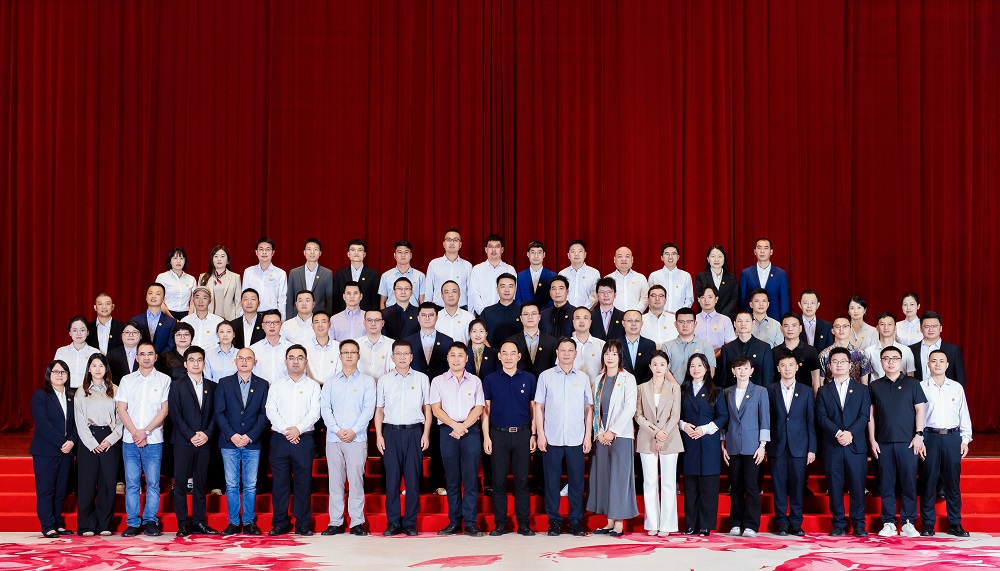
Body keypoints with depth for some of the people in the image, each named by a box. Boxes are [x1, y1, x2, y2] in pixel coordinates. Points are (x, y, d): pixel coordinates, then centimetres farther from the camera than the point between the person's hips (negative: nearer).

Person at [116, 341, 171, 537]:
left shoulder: (164, 380, 5)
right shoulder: (127, 380, 11)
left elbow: (164, 410, -1)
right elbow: (122, 410, 5)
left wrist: (146, 431, -10)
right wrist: (135, 433, -7)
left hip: (153, 440, -2)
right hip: (130, 440, 2)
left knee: (153, 483, -2)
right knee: (131, 483, 1)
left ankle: (150, 522, 4)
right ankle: (133, 523, 6)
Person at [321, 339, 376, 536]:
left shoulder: (367, 381, 7)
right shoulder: (330, 383, 13)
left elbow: (369, 409, -1)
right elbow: (325, 408, 5)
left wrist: (353, 431, -12)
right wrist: (338, 430, -9)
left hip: (357, 438, -2)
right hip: (333, 438, 2)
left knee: (356, 479, -5)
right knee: (335, 480, 2)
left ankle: (357, 522, -1)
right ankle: (335, 522, 6)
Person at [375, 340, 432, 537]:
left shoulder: (421, 379, 7)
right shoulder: (384, 380, 9)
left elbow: (427, 408, 9)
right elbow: (379, 410, 10)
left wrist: (426, 434, 1)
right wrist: (379, 436, 2)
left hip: (414, 431, 0)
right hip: (391, 432, 1)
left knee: (413, 479, 0)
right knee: (391, 478, 0)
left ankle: (410, 523, 7)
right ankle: (393, 522, 7)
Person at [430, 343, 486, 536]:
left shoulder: (475, 381, 11)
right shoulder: (438, 381, 10)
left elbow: (479, 408, 3)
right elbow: (435, 409, 1)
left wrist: (463, 427, -11)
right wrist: (455, 425, -11)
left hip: (470, 431, 0)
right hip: (448, 431, 0)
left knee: (471, 478, -4)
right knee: (452, 479, 3)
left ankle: (470, 523, -2)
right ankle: (454, 522, 8)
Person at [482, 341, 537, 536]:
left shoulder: (529, 379, 6)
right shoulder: (490, 379, 4)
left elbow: (533, 408, 9)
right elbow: (485, 409, 5)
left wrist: (534, 435, 3)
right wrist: (486, 437, -2)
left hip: (522, 434, 0)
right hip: (498, 434, 0)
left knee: (522, 481, 3)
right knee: (499, 481, 2)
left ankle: (524, 524, 8)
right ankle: (500, 524, 9)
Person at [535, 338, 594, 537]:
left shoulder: (583, 378, 9)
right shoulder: (545, 376, 5)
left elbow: (588, 409, 11)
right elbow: (539, 407, 5)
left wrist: (588, 436, 4)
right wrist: (540, 434, -3)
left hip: (576, 439, 1)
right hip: (552, 438, -1)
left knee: (577, 481, 2)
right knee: (552, 481, 2)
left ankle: (576, 522, 11)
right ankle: (554, 521, 11)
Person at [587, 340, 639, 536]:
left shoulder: (627, 379, -3)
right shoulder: (598, 380, 14)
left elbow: (630, 408, -11)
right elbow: (595, 408, 11)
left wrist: (612, 431, -14)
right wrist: (599, 432, -2)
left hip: (620, 435, -5)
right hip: (602, 436, 6)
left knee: (619, 477, -5)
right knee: (603, 476, 5)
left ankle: (619, 524, -2)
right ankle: (609, 522, 11)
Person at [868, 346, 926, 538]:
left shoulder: (912, 384, 6)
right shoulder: (875, 386, 10)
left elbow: (920, 410, 5)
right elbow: (871, 415, 10)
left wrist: (919, 435, -4)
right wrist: (872, 440, 4)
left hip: (907, 442, -1)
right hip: (883, 443, 1)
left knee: (909, 483, -1)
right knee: (886, 484, 2)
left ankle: (908, 522, 6)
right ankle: (888, 523, 8)